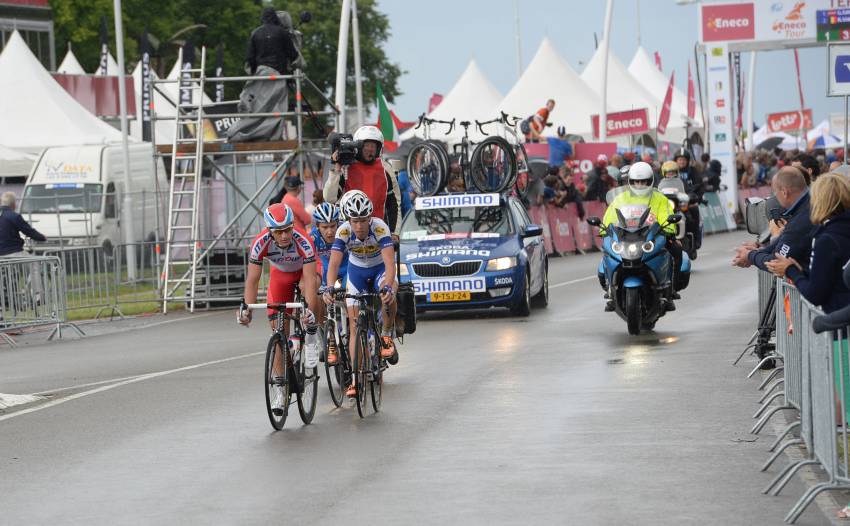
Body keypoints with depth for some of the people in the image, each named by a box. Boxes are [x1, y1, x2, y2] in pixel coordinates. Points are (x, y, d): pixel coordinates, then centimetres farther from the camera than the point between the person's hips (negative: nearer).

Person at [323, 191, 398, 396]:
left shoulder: (379, 228, -33)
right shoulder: (344, 232, -28)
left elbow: (390, 262, -42)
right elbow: (334, 263, -35)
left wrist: (388, 286, -59)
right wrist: (329, 288, -53)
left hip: (380, 268, -2)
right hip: (357, 271, 2)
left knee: (388, 296, -36)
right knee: (355, 325, -5)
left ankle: (387, 337, -10)